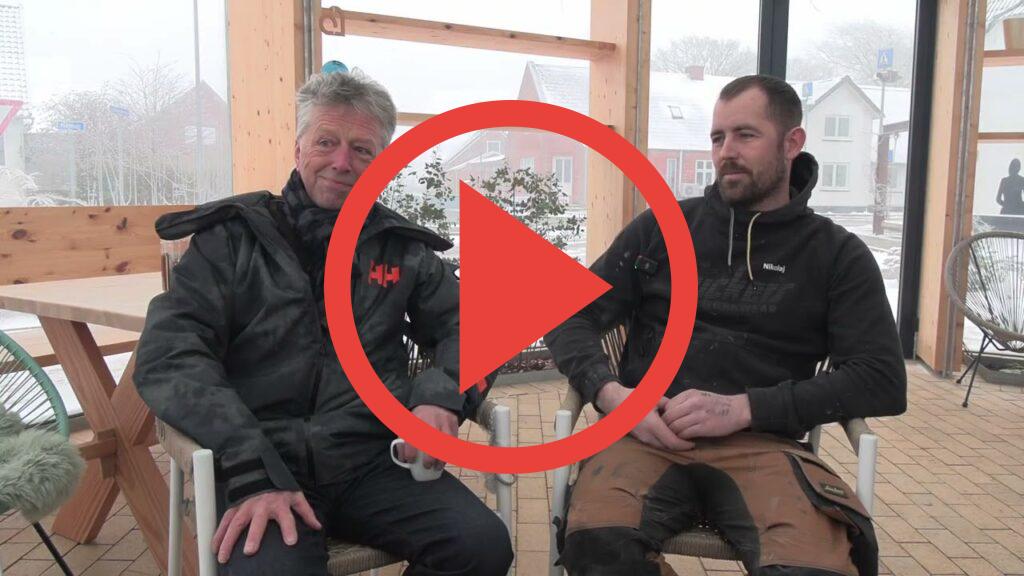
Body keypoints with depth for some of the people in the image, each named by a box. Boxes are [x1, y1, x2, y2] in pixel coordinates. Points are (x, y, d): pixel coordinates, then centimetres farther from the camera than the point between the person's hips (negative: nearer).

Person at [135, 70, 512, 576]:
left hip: (374, 462, 3)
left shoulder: (402, 249, 13)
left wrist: (443, 393, -9)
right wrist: (251, 471, -19)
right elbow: (171, 355, -6)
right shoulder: (233, 237, 5)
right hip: (260, 469, -3)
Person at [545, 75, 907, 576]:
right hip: (648, 435, 0)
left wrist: (743, 408, -11)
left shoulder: (837, 254, 11)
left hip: (762, 444, 0)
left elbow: (883, 380, 1)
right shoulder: (662, 227, 14)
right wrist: (610, 393, -9)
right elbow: (570, 317, 12)